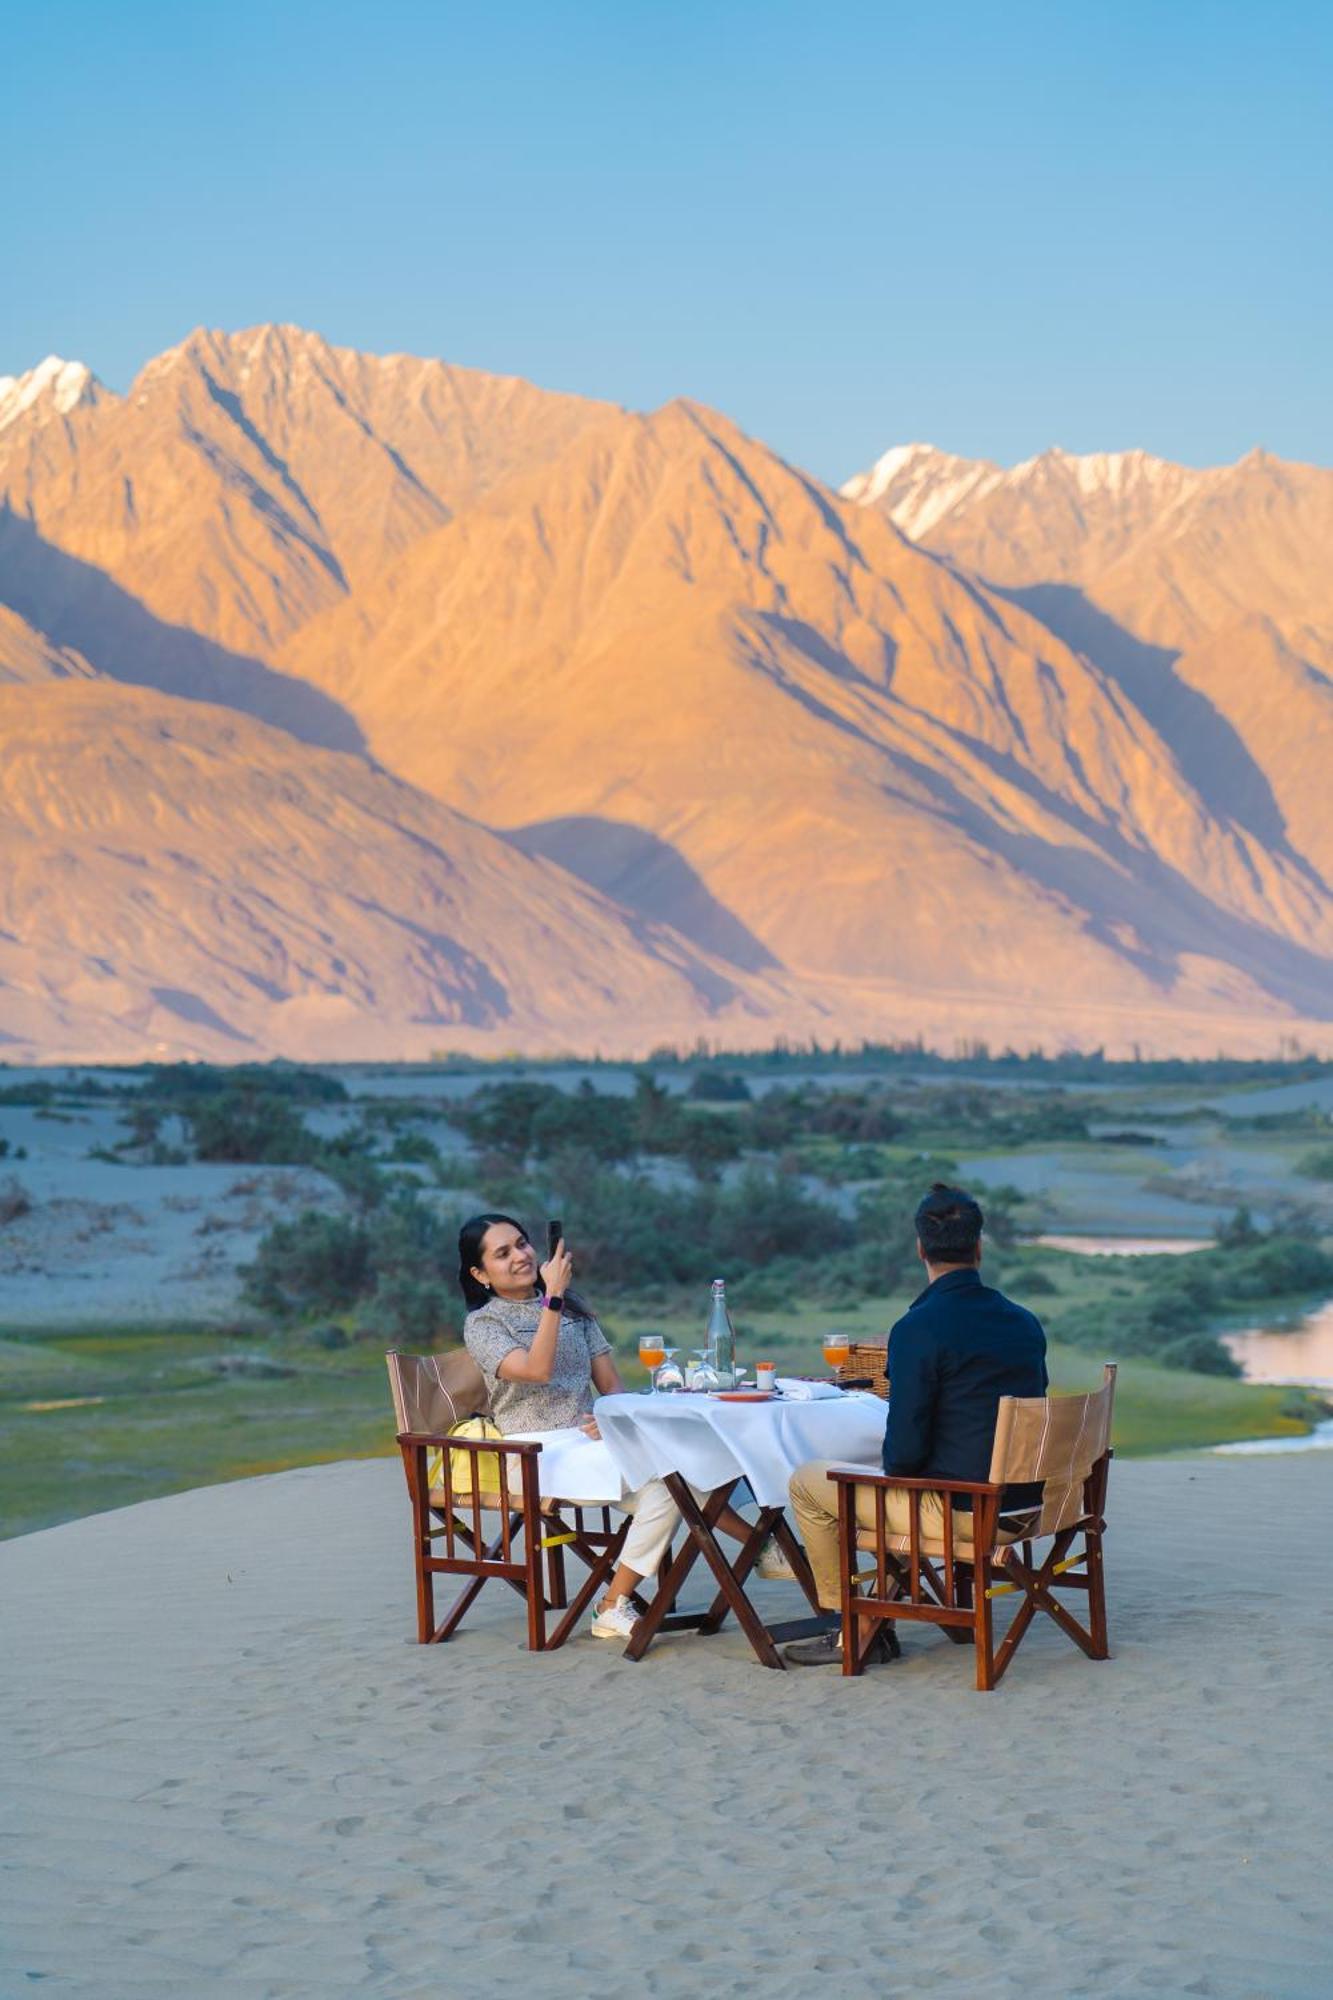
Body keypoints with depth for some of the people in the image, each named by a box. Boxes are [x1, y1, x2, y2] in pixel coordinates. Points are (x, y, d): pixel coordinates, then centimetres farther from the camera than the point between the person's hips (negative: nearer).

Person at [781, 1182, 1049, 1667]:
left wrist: (894, 1466, 7)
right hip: (1022, 1501, 8)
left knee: (807, 1483, 10)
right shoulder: (1025, 1322, 4)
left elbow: (904, 1450, -19)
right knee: (891, 1482, 35)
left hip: (959, 1512, -8)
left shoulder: (918, 1328, -18)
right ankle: (877, 1624, 33)